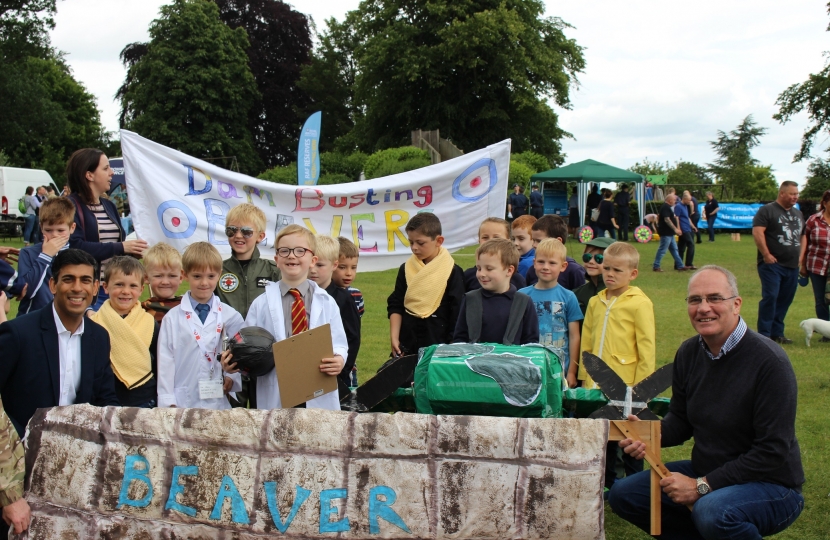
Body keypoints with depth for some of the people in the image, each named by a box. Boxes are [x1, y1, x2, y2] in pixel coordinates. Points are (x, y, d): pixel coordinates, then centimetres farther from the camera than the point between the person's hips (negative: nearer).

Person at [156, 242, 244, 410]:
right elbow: (165, 361, 2)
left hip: (220, 402, 1)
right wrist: (168, 402, -2)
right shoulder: (172, 318, 2)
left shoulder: (231, 317, 5)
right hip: (182, 404, -1)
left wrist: (232, 377, -8)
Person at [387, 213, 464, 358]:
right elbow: (395, 305, 8)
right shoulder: (405, 269, 7)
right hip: (407, 345, 4)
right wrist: (394, 337, -2)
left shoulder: (452, 272, -4)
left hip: (438, 345, -3)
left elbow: (457, 313, -4)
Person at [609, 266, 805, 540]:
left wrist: (702, 486, -22)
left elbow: (773, 452, -22)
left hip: (770, 485, -7)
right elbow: (681, 420, 11)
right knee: (623, 494, 0)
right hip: (705, 472, 7)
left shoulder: (769, 361, -21)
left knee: (713, 512, -37)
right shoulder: (689, 353, 0)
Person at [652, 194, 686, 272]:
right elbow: (667, 219, -25)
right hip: (666, 233, -11)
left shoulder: (668, 207, 17)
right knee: (662, 250, -6)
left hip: (670, 233, 11)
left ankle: (680, 265, 19)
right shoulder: (665, 207, -17)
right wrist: (675, 229, -23)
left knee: (674, 249, 14)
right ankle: (656, 266, 0)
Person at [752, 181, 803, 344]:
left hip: (792, 266, 7)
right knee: (770, 297, -10)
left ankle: (777, 333, 18)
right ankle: (764, 335, -4)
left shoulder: (798, 213, 18)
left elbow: (802, 236, 25)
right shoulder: (767, 210, -5)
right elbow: (757, 232, -15)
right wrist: (766, 255, -18)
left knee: (785, 300, 8)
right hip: (772, 264, -7)